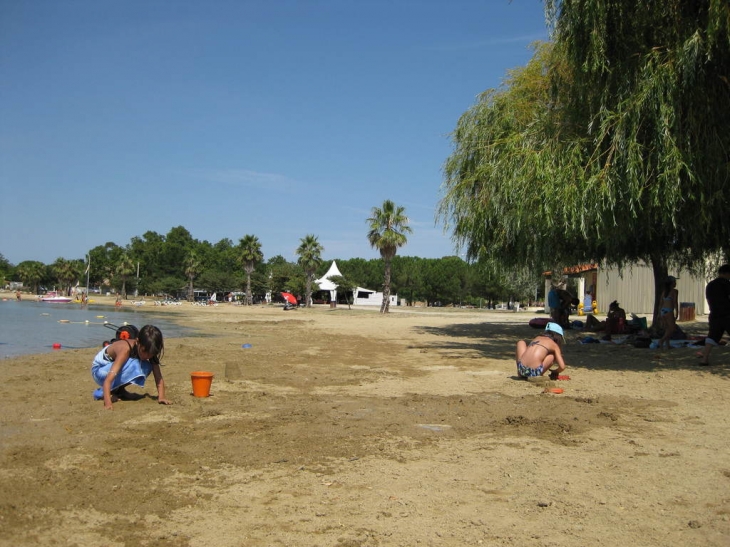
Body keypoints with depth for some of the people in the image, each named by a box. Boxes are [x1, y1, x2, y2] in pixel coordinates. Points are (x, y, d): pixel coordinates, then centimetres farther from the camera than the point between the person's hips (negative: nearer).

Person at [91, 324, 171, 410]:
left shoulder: (149, 352, -18)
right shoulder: (126, 349, -36)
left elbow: (159, 378, -17)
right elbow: (108, 380, -43)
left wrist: (161, 397, -33)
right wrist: (108, 403, -54)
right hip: (99, 370, -6)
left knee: (147, 367, -19)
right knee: (133, 365, -33)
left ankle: (118, 389, -2)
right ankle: (101, 392, -18)